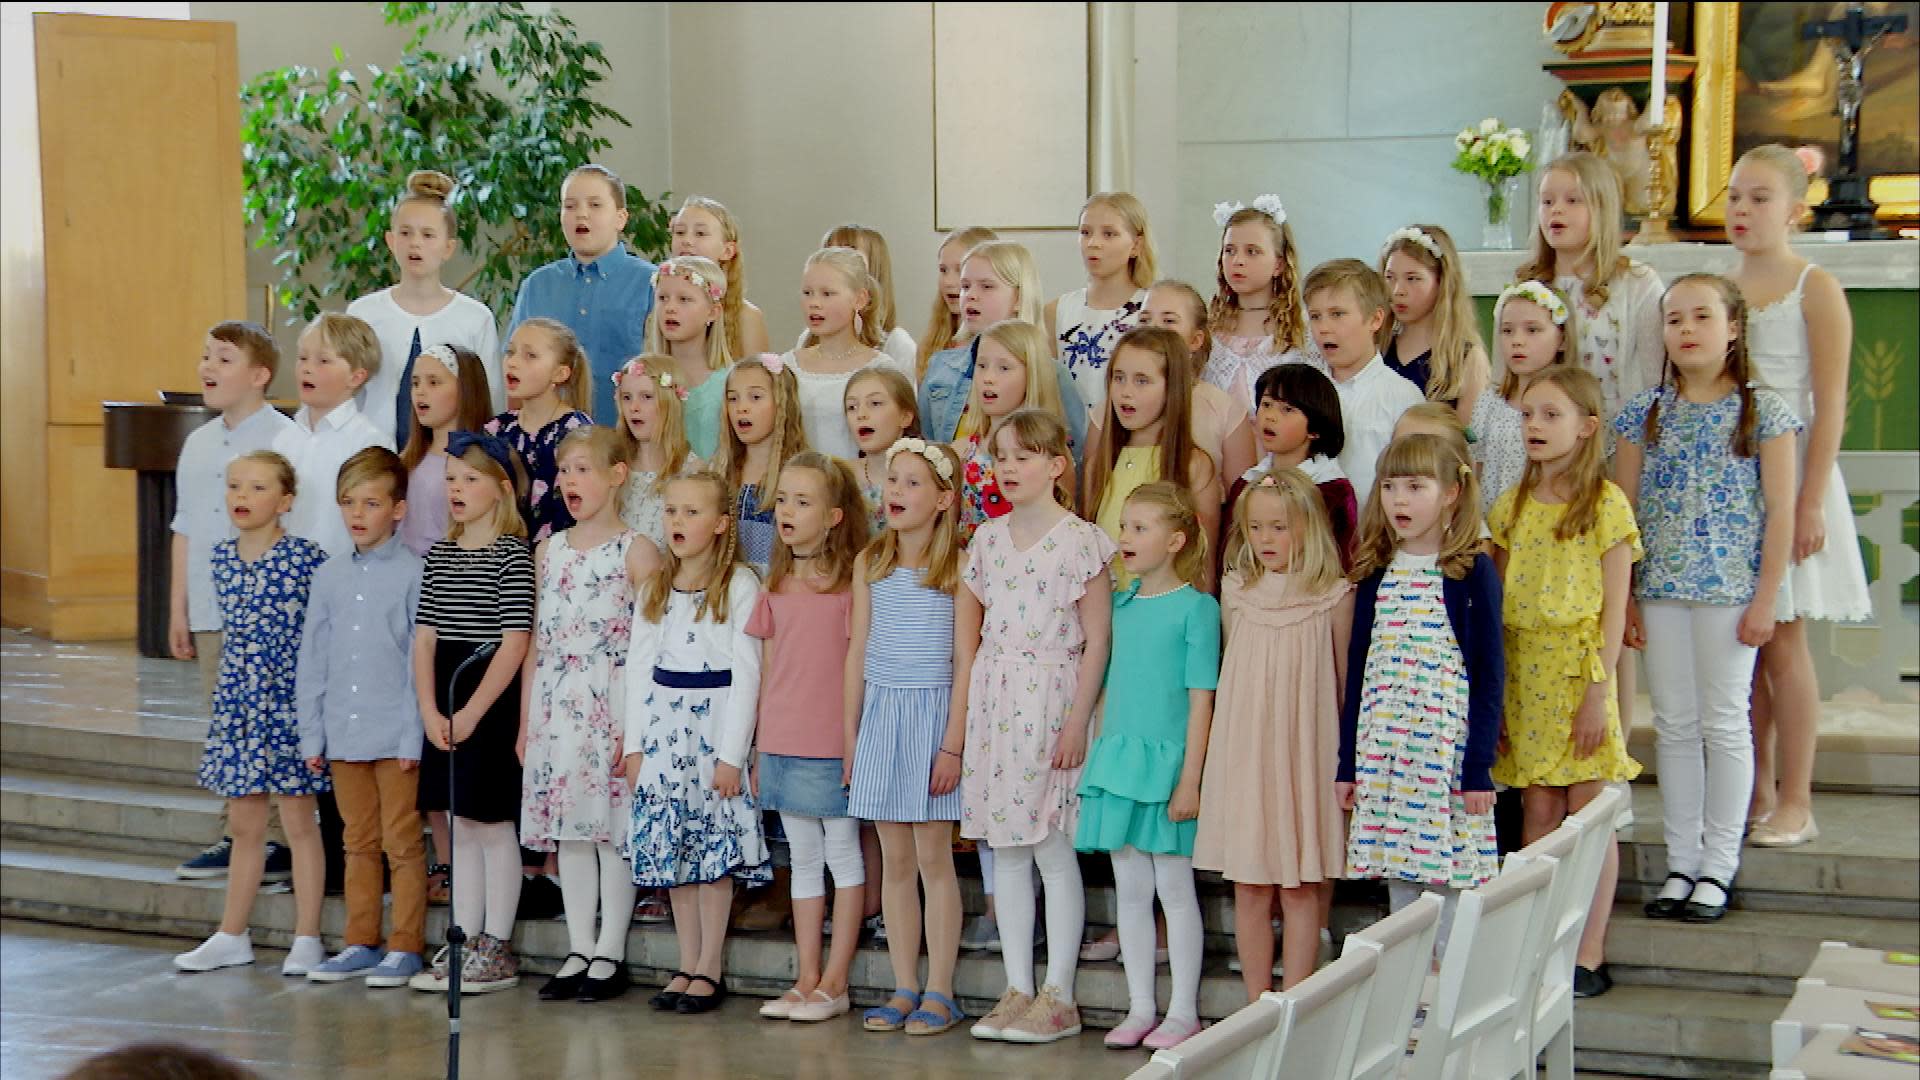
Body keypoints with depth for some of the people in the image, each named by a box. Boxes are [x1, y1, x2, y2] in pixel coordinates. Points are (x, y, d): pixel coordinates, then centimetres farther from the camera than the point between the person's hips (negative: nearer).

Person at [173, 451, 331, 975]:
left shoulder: (306, 557, -11)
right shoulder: (222, 557, 6)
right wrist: (229, 693, 16)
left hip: (289, 702, -6)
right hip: (237, 703, 6)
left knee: (299, 819, 2)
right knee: (244, 823, 14)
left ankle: (307, 938, 9)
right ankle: (232, 936, 22)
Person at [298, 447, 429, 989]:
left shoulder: (413, 574, -6)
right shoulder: (329, 576, 9)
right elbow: (313, 661, 12)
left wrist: (414, 733, -12)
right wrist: (312, 735, 8)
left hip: (396, 735, -5)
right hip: (343, 735, 5)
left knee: (402, 842, 1)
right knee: (359, 842, 13)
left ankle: (405, 947, 8)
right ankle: (361, 944, 21)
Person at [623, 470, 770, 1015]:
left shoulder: (739, 585, -6)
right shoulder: (655, 588, 10)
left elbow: (746, 673, -9)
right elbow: (639, 667, 12)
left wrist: (731, 754, -13)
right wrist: (634, 743, 5)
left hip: (715, 720, -5)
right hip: (662, 722, 5)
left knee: (714, 850, -3)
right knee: (671, 847, 6)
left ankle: (710, 969, 5)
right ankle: (687, 965, 14)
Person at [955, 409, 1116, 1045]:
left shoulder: (1080, 540, -7)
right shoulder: (988, 539, 10)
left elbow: (1096, 640, -7)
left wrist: (1078, 720, -11)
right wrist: (961, 707, 9)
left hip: (1051, 698, -6)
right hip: (992, 699, 6)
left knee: (1053, 850, -3)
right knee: (1005, 850, 7)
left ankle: (1059, 997, 5)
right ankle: (1018, 990, 14)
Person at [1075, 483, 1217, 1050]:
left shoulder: (1196, 607, -7)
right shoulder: (1120, 605, 10)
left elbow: (1201, 698, -9)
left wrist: (1190, 779, -13)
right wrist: (1100, 760, 12)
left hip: (1166, 762, -6)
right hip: (1117, 762, 6)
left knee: (1174, 887, 2)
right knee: (1130, 890, 9)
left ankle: (1183, 1011, 10)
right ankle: (1140, 1008, 17)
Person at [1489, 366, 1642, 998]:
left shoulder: (1606, 505, -4)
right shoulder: (1511, 507, 9)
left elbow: (1614, 607, -6)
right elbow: (1498, 602, 10)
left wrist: (1599, 690, -11)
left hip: (1580, 668, -4)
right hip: (1521, 671, 4)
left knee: (1588, 812, -1)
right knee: (1539, 811, 7)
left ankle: (1589, 956, 5)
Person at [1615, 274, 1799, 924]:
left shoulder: (1764, 413, -2)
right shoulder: (1644, 414, 5)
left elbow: (1780, 512, -3)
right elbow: (1623, 510, 6)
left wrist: (1765, 599, -8)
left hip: (1730, 589, -3)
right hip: (1660, 590, 3)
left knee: (1724, 724, 2)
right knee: (1674, 725, 7)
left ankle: (1718, 866, 10)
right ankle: (1681, 863, 15)